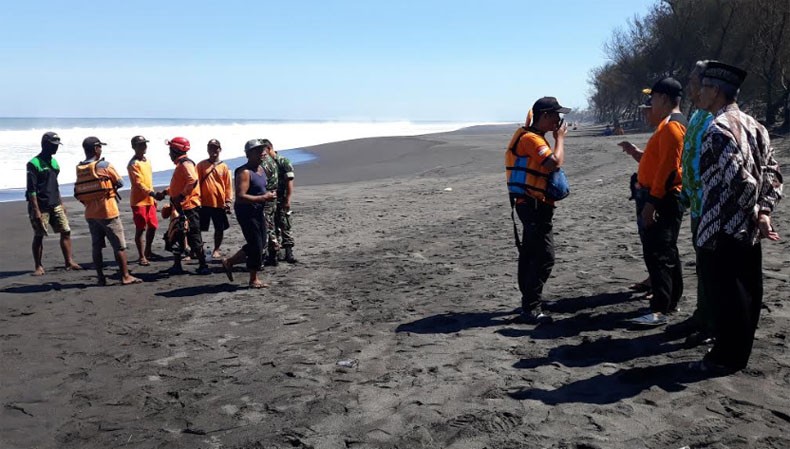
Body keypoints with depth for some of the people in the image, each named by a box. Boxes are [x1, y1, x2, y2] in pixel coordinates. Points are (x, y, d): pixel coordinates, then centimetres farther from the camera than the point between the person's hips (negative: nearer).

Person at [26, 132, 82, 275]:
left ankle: (69, 262, 9)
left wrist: (61, 203, 19)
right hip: (41, 206, -7)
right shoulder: (34, 164, -11)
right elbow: (31, 189, -14)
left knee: (66, 231, 2)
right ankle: (38, 267, 11)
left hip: (55, 205, 7)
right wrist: (36, 210, -19)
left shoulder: (54, 162, 12)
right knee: (38, 236, 2)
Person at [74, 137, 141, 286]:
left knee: (96, 247, 10)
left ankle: (101, 278, 13)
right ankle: (125, 276, 5)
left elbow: (78, 193, 3)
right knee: (119, 246, 2)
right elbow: (120, 183, -3)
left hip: (90, 214, 6)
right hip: (108, 212, -6)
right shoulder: (104, 166, -12)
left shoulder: (79, 169, 3)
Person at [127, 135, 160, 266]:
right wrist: (153, 193, -29)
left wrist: (154, 198, 19)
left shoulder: (147, 161, 14)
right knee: (140, 229, -4)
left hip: (149, 200, 8)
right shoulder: (133, 164, -13)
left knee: (153, 226, 12)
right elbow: (139, 183, -20)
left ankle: (148, 252, 28)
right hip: (139, 201, -8)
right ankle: (142, 257, 1)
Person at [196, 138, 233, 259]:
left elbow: (228, 185, 5)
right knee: (199, 228, 2)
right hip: (204, 202, -1)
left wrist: (228, 200, -2)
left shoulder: (224, 167, 5)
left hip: (219, 203, 1)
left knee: (220, 228, 5)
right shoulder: (201, 165, 4)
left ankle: (216, 249, 20)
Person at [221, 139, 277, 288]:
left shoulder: (261, 169, 10)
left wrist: (268, 194, 5)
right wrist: (263, 198, -24)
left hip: (258, 211, 10)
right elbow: (240, 197, -28)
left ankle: (229, 262, 29)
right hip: (246, 212, -9)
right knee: (256, 246, -3)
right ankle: (253, 280, 13)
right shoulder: (244, 172, -19)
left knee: (260, 244, 16)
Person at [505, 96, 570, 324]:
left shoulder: (535, 137, 17)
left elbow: (549, 165, 20)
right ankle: (530, 309, -12)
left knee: (530, 254, 16)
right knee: (545, 256, -13)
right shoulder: (530, 138, -17)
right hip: (533, 205, -11)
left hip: (533, 205, 11)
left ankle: (530, 301, 26)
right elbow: (555, 163, -26)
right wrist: (560, 138, -13)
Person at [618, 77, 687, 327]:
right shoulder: (667, 124, 18)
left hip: (662, 200, -11)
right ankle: (670, 300, 26)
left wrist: (651, 203, -24)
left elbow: (668, 168, -22)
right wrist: (636, 152, 11)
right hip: (657, 198, 11)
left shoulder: (672, 126, -15)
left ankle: (660, 310, -10)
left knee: (658, 254, -11)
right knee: (666, 252, 16)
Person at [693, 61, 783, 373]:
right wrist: (764, 212, 1)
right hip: (748, 230, 9)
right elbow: (772, 173, 8)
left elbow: (740, 179, -24)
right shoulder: (752, 125, 10)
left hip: (722, 228, -9)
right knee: (747, 291, 15)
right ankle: (740, 353, 27)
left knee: (723, 293, 2)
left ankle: (725, 357, 12)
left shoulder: (718, 129, -17)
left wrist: (754, 213, -9)